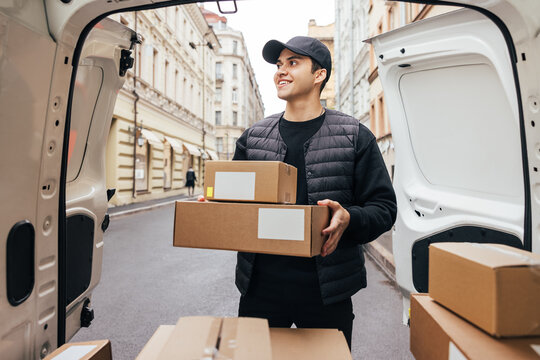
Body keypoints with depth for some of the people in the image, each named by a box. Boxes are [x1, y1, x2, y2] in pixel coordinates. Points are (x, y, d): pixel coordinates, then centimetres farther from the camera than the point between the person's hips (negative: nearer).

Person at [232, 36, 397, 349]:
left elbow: (384, 206, -2)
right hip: (260, 287, 3)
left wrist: (349, 220, -22)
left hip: (326, 289, -2)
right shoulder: (252, 137, 8)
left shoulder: (355, 136, 0)